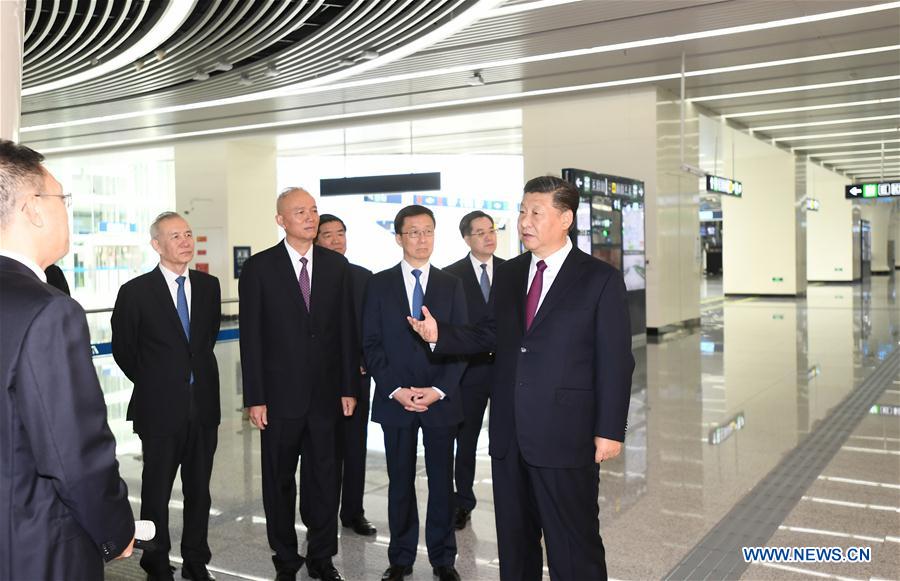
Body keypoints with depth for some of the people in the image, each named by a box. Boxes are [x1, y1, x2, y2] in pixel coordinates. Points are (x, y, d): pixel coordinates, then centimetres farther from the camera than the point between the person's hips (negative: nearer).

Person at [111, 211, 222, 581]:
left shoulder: (209, 286, 4)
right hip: (161, 408, -3)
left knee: (199, 490, 13)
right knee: (156, 492, 9)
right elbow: (123, 348, 2)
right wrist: (154, 383, 7)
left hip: (204, 405, 4)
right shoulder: (136, 292, -8)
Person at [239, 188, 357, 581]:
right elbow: (251, 338, -5)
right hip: (280, 395, -2)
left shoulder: (336, 266, 4)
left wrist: (349, 387, 2)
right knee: (279, 481, 10)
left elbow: (346, 331, 5)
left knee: (324, 478, 10)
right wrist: (255, 398, -8)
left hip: (326, 393, 2)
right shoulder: (259, 268, -4)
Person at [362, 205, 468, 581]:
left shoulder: (451, 284, 6)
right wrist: (396, 389, -11)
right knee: (400, 483, 9)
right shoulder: (379, 284, 3)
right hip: (395, 400, 0)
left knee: (442, 482, 8)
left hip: (442, 399, 1)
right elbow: (371, 344, 0)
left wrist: (439, 390, -10)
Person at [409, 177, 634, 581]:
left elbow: (616, 361, -8)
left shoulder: (599, 279, -7)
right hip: (509, 434, 6)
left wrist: (610, 430, -11)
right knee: (513, 539, 19)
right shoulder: (507, 274, 10)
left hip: (565, 435, -5)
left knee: (574, 547, 5)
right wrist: (440, 333, -1)